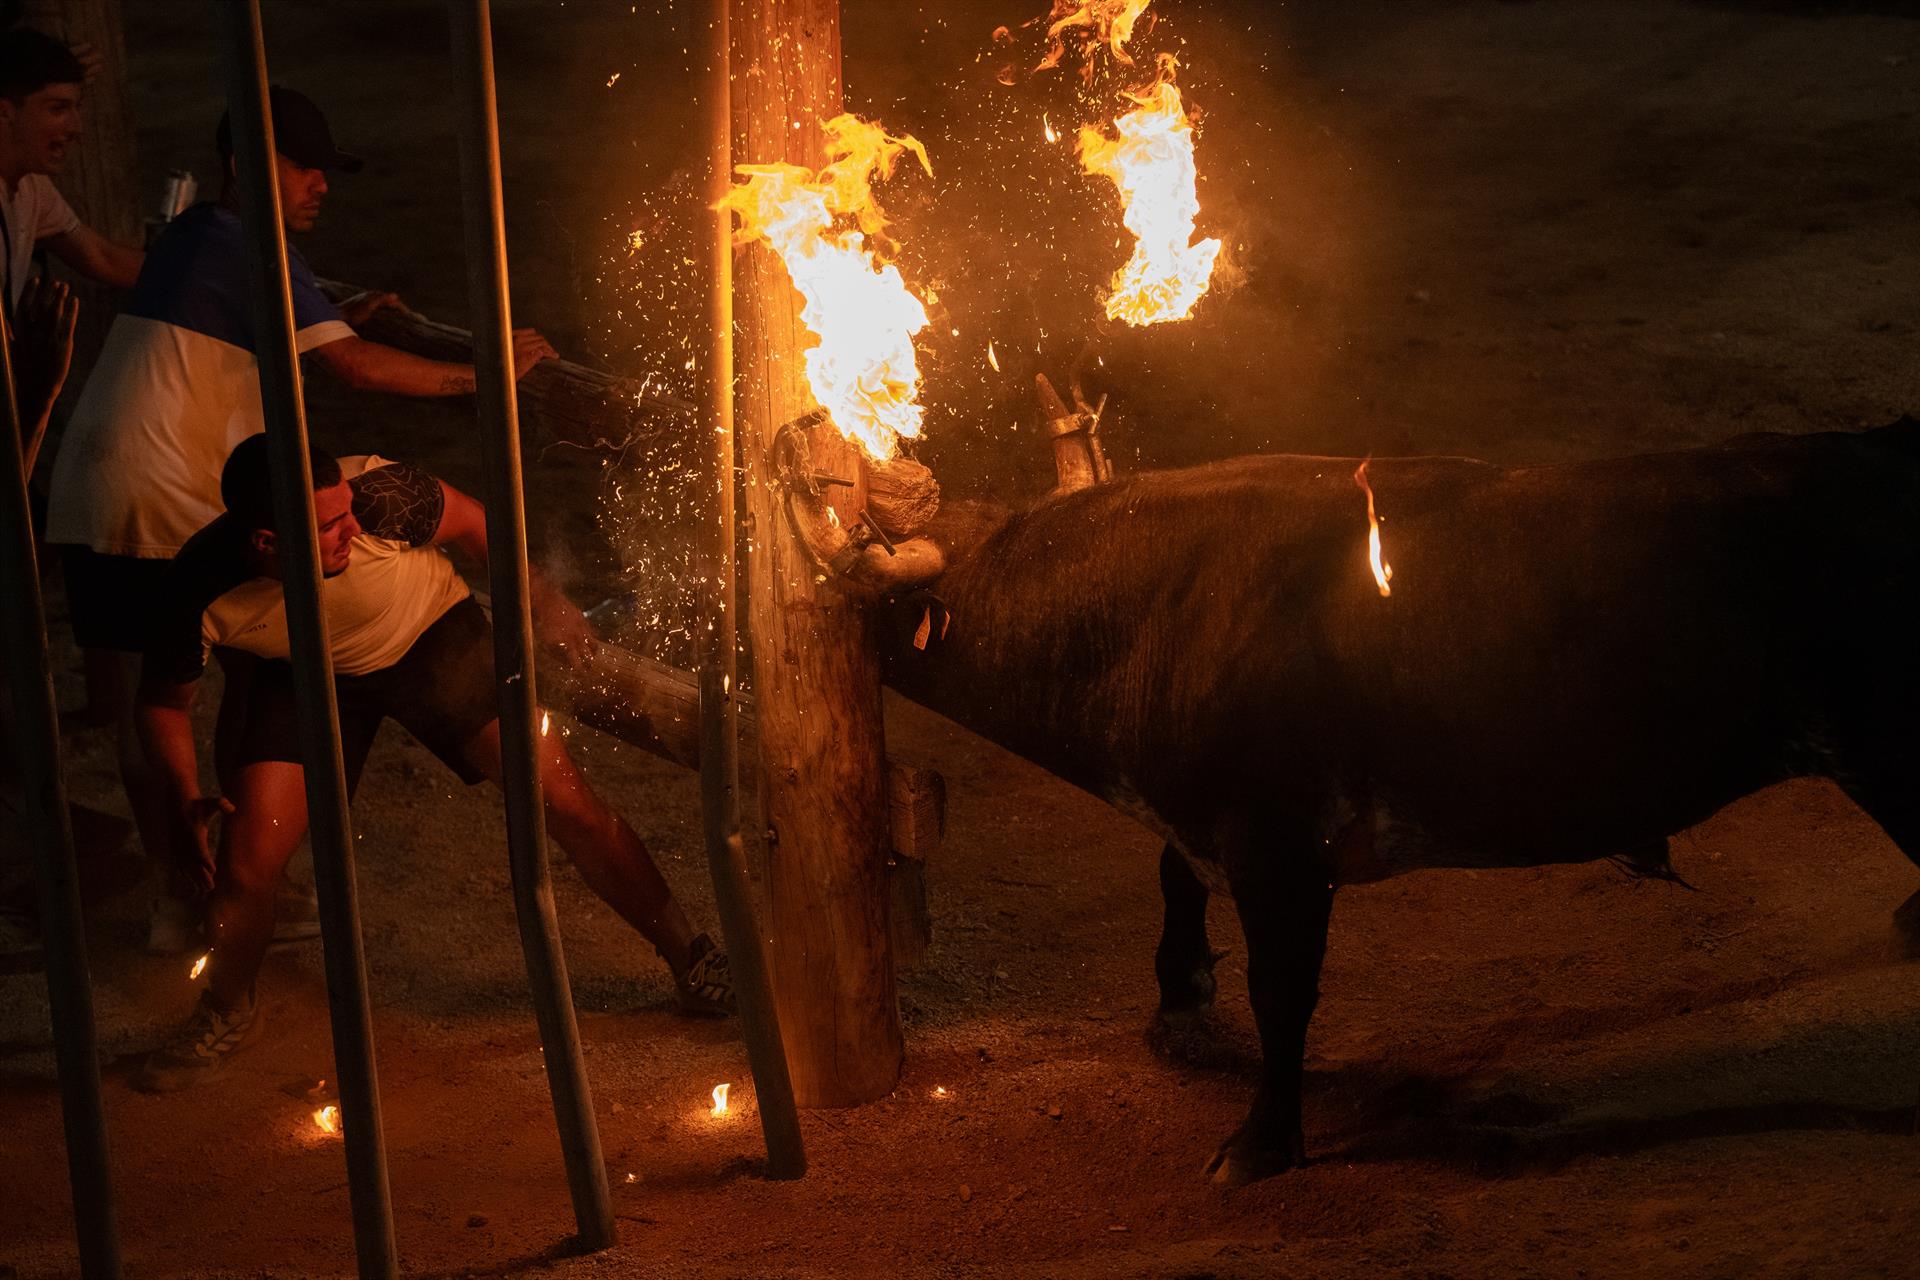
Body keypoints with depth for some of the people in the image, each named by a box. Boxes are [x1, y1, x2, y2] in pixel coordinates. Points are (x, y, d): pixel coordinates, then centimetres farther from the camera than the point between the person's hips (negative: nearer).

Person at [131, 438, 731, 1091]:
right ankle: (226, 1014, 19)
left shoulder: (378, 495, -37)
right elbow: (163, 700, -11)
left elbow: (466, 521, -13)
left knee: (567, 803, -10)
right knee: (244, 862, -12)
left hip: (431, 638, -1)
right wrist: (183, 804, -26)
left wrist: (543, 601, -1)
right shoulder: (200, 594, -33)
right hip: (307, 679, 1)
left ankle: (691, 961, 8)